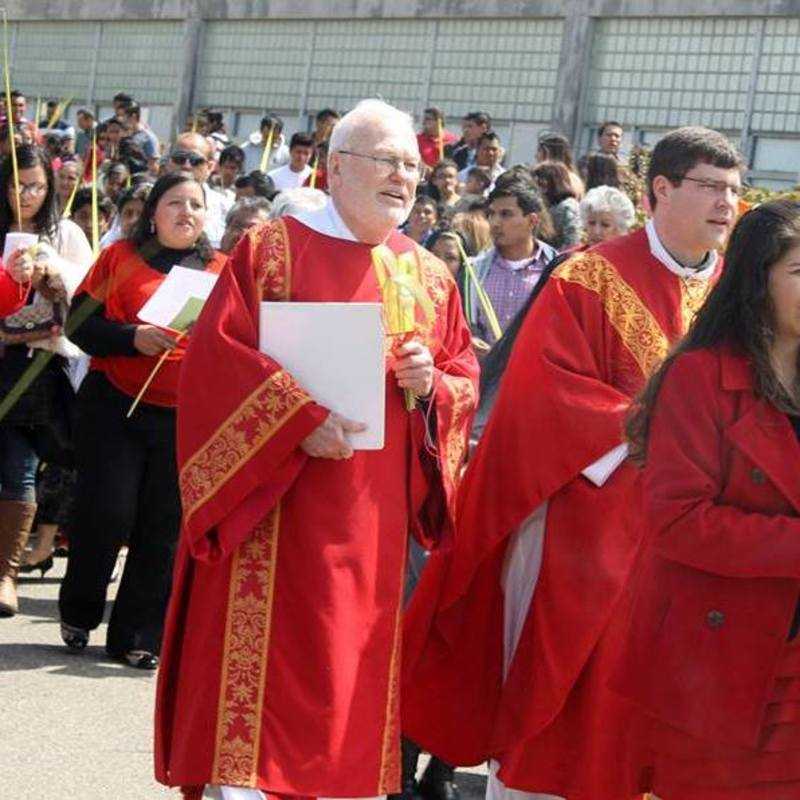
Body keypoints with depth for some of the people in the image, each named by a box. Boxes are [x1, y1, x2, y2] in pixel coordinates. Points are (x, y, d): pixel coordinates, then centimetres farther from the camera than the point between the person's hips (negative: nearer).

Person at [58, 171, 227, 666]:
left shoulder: (220, 269, 11)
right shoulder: (122, 257, 4)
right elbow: (81, 324, -2)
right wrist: (134, 338, -17)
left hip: (187, 416, 2)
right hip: (116, 405, -2)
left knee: (164, 528, 1)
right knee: (107, 514, -5)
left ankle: (139, 636, 10)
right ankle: (79, 615, 20)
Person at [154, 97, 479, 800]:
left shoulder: (431, 277, 12)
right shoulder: (271, 249, -1)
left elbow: (465, 379, 15)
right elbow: (218, 352, -9)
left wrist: (430, 383, -8)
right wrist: (301, 416, -20)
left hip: (374, 522, 4)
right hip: (273, 507, -4)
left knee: (353, 671, 6)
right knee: (260, 659, -7)